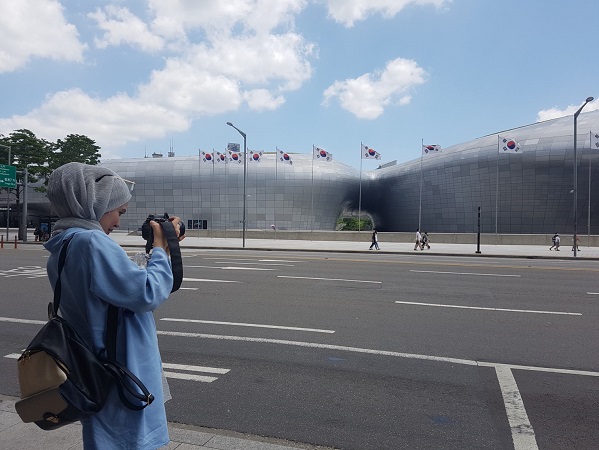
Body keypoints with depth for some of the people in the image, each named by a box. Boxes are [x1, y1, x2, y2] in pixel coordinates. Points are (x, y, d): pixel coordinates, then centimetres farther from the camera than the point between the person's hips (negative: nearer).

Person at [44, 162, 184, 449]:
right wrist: (161, 249, -10)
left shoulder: (60, 252, 8)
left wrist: (159, 251, 9)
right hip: (124, 382, -10)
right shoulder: (93, 243, -23)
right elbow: (148, 294, -23)